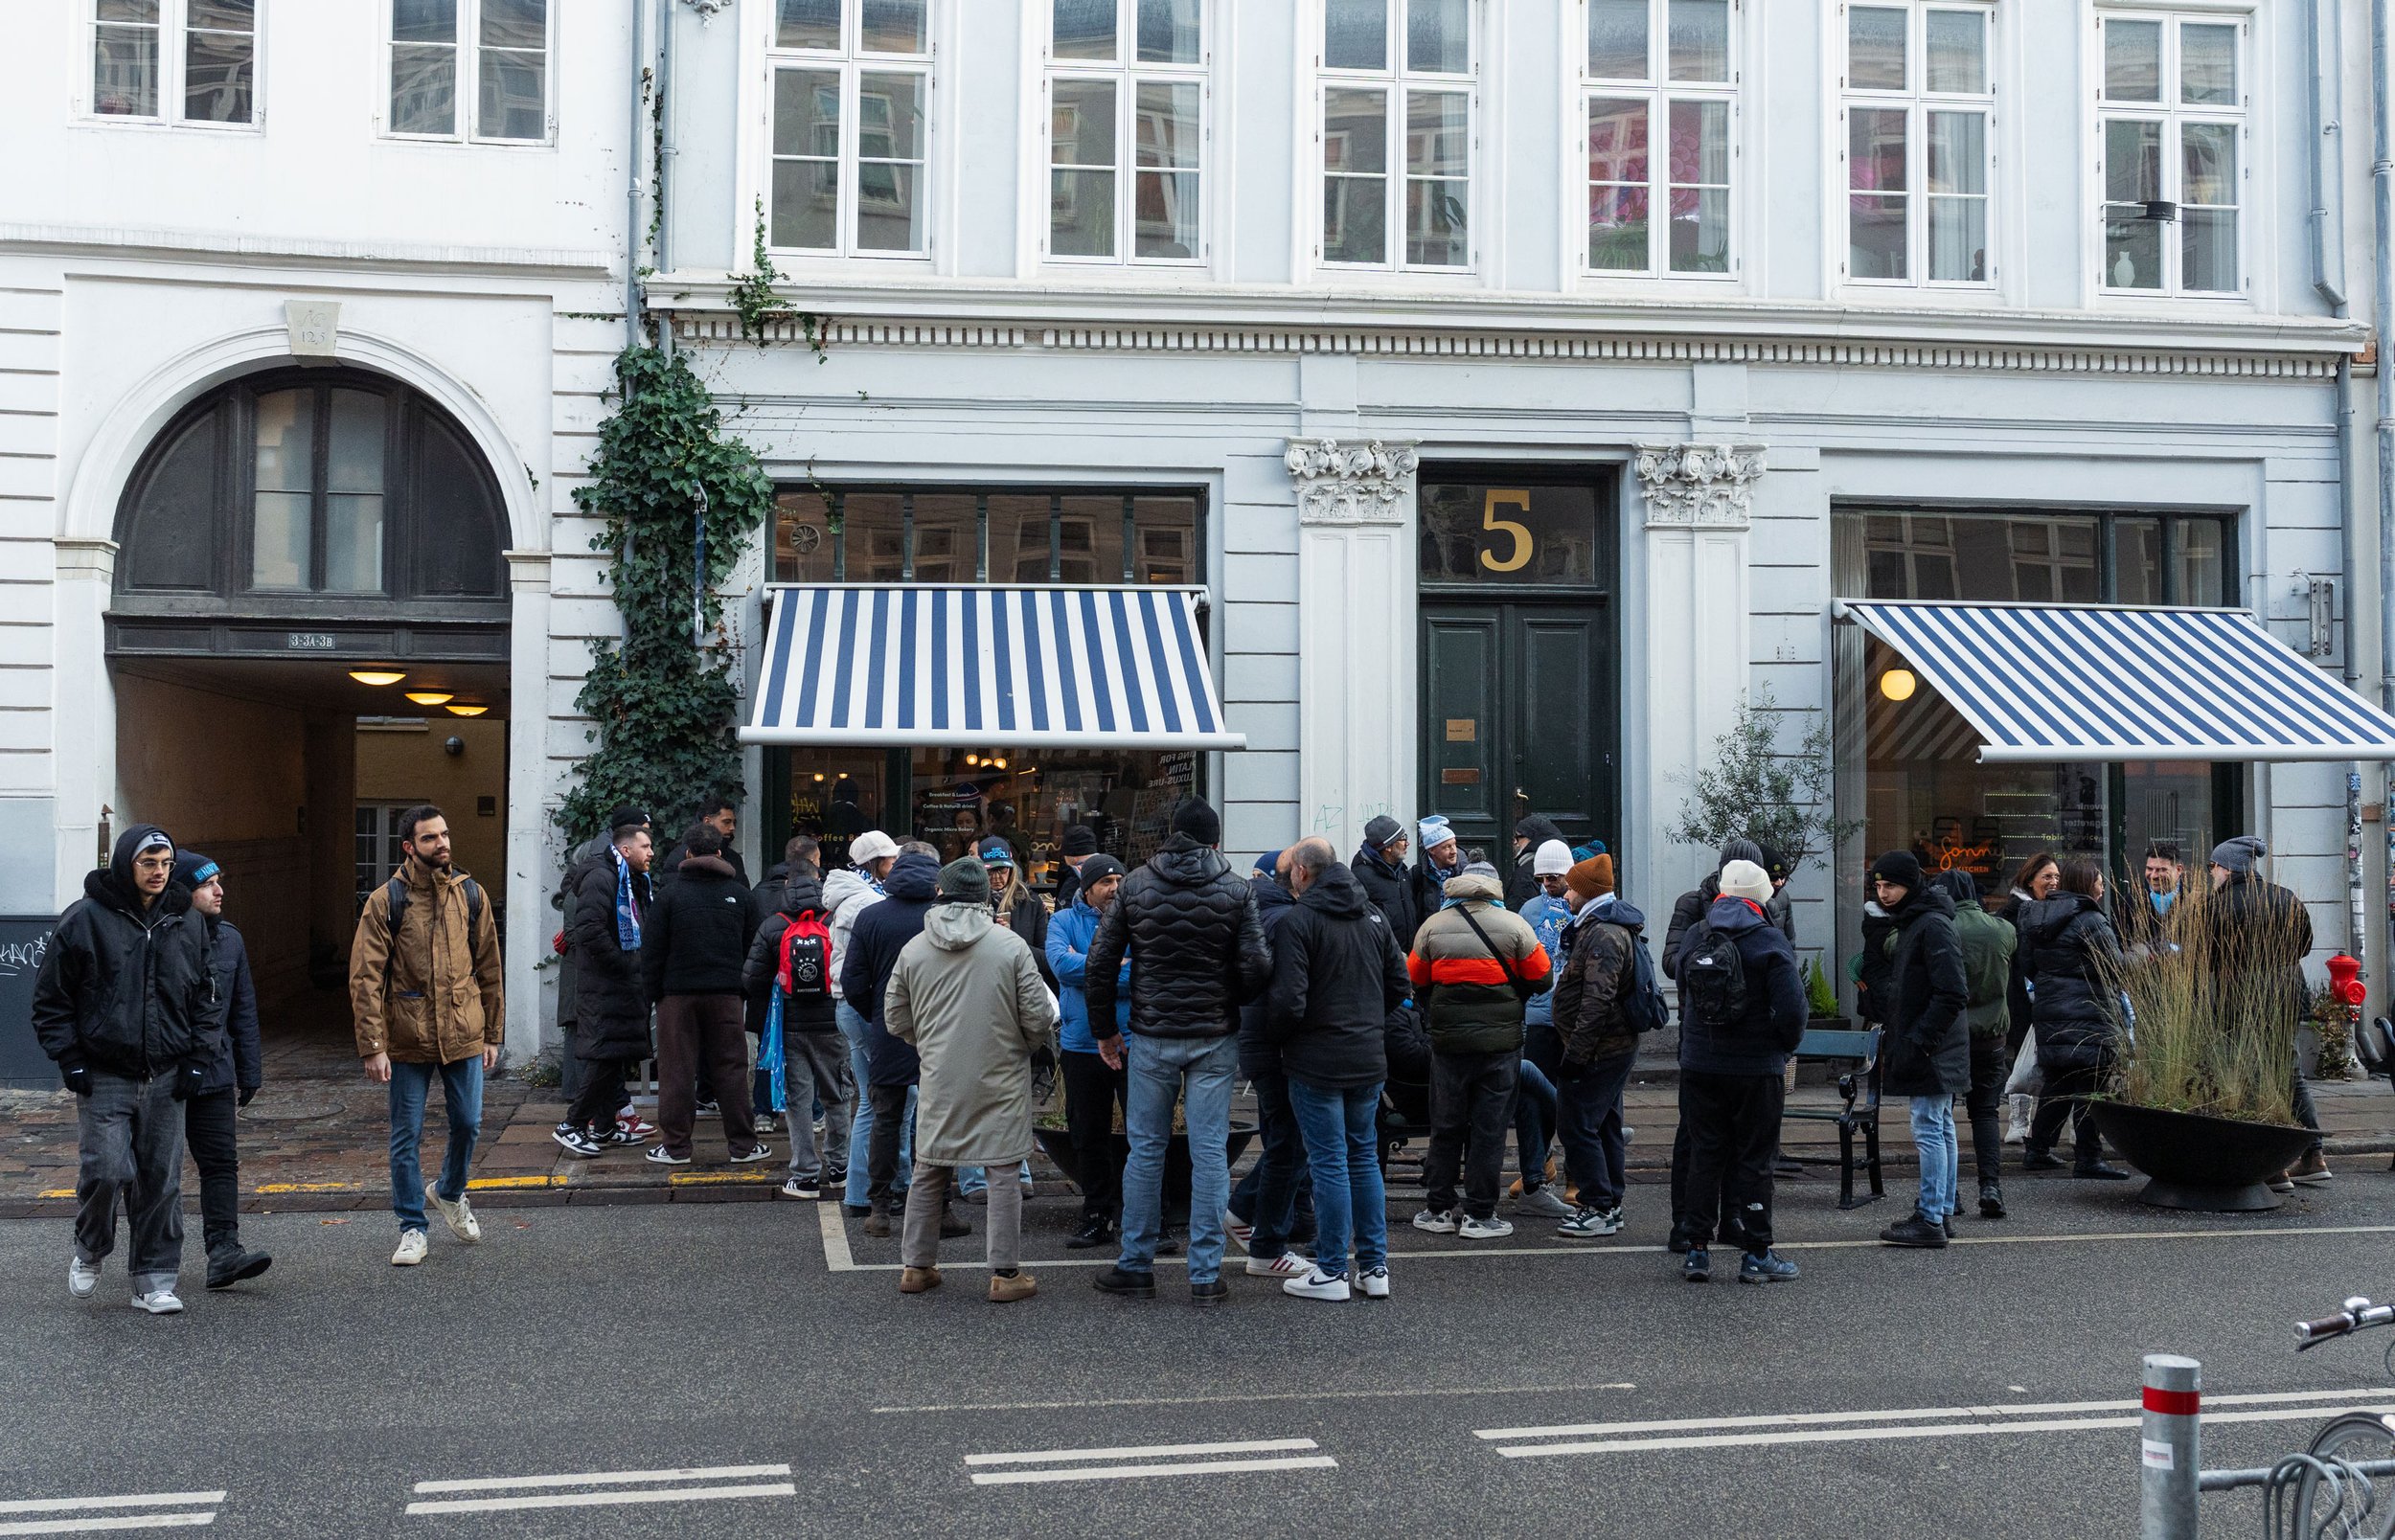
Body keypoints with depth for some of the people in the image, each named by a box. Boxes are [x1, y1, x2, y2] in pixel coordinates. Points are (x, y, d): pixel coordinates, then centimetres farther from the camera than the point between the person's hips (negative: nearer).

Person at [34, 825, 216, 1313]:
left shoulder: (187, 925, 9)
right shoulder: (84, 920, -3)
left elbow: (205, 998, 17)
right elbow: (50, 998, 2)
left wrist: (197, 1058, 7)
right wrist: (69, 1058, -5)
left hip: (166, 1079, 3)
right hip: (103, 1077, -3)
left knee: (161, 1181, 4)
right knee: (105, 1170, -11)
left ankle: (154, 1281, 13)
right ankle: (89, 1252, 19)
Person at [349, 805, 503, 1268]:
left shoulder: (471, 894, 5)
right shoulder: (386, 901, -5)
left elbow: (489, 969, 10)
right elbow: (365, 978, -7)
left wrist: (493, 1034, 8)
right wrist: (373, 1046, -13)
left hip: (464, 1034, 3)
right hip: (407, 1038, -2)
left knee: (468, 1124, 9)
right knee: (406, 1137, 4)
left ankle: (449, 1193, 37)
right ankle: (412, 1229, 17)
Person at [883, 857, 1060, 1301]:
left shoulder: (913, 949, 1)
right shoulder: (1011, 945, -8)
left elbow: (896, 1020, 9)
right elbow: (1038, 1017, -7)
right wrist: (1036, 1044, 15)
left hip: (939, 1078, 3)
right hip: (1000, 1080, -3)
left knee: (929, 1170, 14)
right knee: (1003, 1172, 3)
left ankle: (916, 1265, 21)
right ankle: (1006, 1273, 5)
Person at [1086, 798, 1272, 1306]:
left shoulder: (1135, 885, 1)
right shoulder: (1236, 891, -3)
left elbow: (1100, 960, 1)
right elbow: (1257, 964, -10)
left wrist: (1103, 1028, 9)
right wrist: (1234, 1002, 10)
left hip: (1152, 1037, 1)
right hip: (1215, 1039, -1)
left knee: (1145, 1148, 11)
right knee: (1210, 1152, 3)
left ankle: (1136, 1264, 17)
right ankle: (1206, 1275, 5)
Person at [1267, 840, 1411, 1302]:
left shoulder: (1297, 920, -12)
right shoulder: (1372, 916, 10)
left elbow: (1288, 1000, -18)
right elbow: (1400, 985, 13)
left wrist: (1277, 1040, 0)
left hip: (1317, 1061, -6)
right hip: (1369, 1059, 6)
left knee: (1329, 1163, -1)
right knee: (1365, 1158, 14)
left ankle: (1332, 1272, 6)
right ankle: (1375, 1268, 17)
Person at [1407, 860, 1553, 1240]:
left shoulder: (1432, 926, 2)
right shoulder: (1513, 925, -4)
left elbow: (1416, 982, 8)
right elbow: (1542, 978, 1)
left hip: (1448, 1041, 2)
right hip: (1500, 1041, -1)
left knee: (1446, 1127, 11)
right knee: (1489, 1130, 4)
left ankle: (1440, 1209, 15)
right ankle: (1479, 1215, 6)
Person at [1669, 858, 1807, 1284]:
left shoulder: (1692, 937, 4)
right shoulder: (1770, 941, -11)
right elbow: (1792, 1007, -15)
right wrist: (1787, 1045, 3)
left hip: (1699, 1066, 4)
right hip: (1756, 1068, -4)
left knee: (1704, 1154, 10)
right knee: (1754, 1159, 4)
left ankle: (1697, 1250, 12)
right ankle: (1756, 1255, 10)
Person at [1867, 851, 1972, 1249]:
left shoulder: (1933, 926, -17)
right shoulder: (1911, 924, 16)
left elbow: (1952, 993, -22)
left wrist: (1919, 1041, -22)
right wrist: (1894, 1036, 16)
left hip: (1931, 1052, -10)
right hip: (1936, 1051, 10)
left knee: (1929, 1130, -8)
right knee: (1941, 1129, 14)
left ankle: (1930, 1220, -4)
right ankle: (1943, 1213, 21)